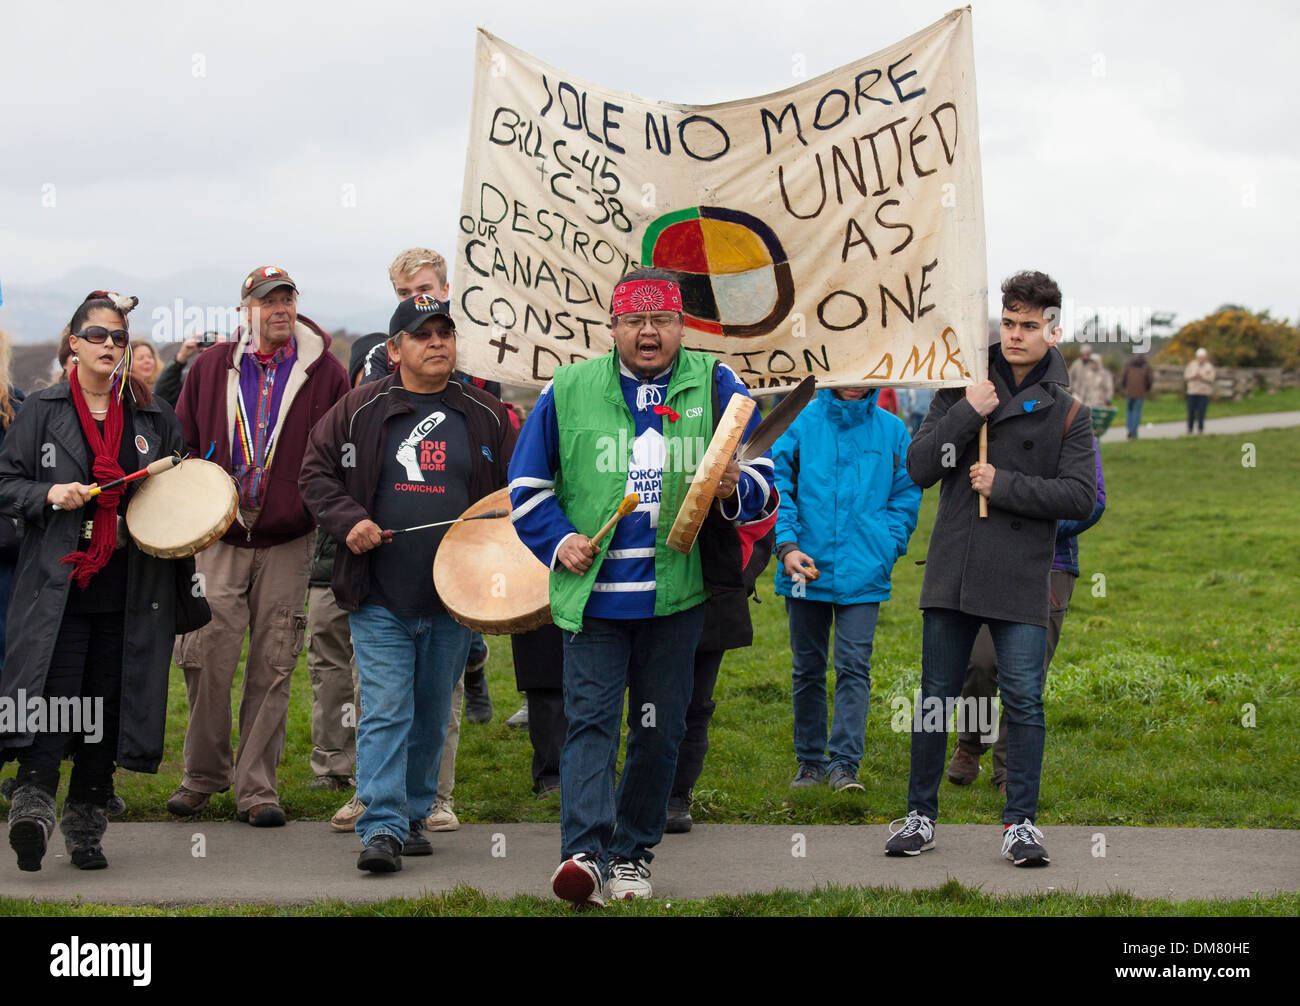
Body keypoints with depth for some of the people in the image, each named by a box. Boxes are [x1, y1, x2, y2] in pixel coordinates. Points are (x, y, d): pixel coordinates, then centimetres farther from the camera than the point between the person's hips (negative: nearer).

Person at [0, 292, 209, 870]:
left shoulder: (153, 418, 12)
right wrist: (50, 494, -12)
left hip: (130, 588, 2)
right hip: (58, 582, -2)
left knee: (108, 701, 3)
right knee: (52, 692, -16)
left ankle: (86, 823, 11)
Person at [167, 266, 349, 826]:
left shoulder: (324, 373, 4)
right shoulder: (211, 367, 7)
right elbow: (182, 441, 12)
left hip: (288, 543, 0)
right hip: (218, 537, 0)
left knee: (272, 668, 1)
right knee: (209, 662, -4)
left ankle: (256, 786, 9)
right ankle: (203, 774, 13)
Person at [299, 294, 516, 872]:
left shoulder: (486, 417, 7)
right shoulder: (361, 410, 2)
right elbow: (317, 471, 7)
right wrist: (348, 520, -8)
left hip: (453, 602, 2)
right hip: (380, 601, -2)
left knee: (432, 716, 11)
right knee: (385, 711, -9)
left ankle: (414, 815, 25)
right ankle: (382, 828, -11)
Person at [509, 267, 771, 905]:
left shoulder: (716, 386, 5)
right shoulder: (568, 391, 5)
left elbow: (762, 471, 8)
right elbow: (527, 483, 13)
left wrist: (734, 489, -14)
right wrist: (558, 540, -2)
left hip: (677, 593, 1)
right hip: (592, 591, -1)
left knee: (660, 728, 8)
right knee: (590, 720, -11)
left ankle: (634, 853, 20)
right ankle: (585, 854, -19)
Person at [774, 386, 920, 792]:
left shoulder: (891, 430, 3)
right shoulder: (799, 423, 0)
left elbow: (906, 496, 8)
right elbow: (778, 487, -3)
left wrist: (887, 550, -4)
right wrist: (787, 545, -15)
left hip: (863, 575, -1)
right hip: (806, 570, 1)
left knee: (854, 667, -7)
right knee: (807, 668, 10)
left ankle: (845, 763, -7)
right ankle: (810, 760, 21)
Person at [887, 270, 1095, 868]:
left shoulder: (1067, 414, 4)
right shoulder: (961, 390, 8)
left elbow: (1081, 497, -5)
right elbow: (919, 469, 0)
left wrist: (1003, 484, -10)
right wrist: (966, 415, -10)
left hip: (1021, 580, -1)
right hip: (952, 573, 2)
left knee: (1024, 701, -2)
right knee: (935, 699, 7)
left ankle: (1020, 822, 8)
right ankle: (921, 815, 17)